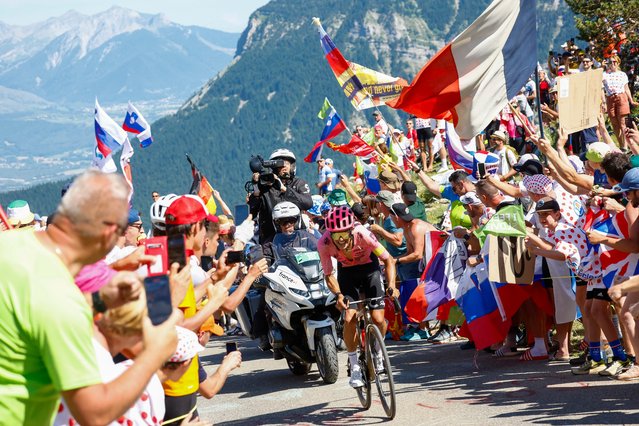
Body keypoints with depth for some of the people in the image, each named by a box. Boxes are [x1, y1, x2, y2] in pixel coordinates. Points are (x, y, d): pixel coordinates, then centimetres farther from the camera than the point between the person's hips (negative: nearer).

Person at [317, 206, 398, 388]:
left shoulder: (362, 234, -35)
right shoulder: (324, 243, -31)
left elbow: (388, 260, -23)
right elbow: (328, 274, -17)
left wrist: (391, 285, -36)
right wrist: (338, 295, -34)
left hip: (369, 268, -1)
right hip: (347, 272, 1)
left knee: (378, 319, -13)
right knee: (349, 319, -17)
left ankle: (377, 351, 19)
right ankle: (354, 366, 2)